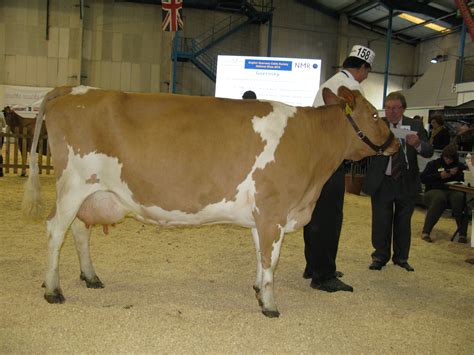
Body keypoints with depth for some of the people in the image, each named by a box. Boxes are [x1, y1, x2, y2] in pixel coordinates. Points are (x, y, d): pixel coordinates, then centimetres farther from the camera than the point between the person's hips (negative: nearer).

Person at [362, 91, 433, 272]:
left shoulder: (415, 126, -1)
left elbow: (429, 152, -8)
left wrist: (417, 144, -29)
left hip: (407, 183, 2)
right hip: (382, 182, -2)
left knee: (403, 222, 13)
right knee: (381, 222, 4)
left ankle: (401, 257, 29)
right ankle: (380, 256, 21)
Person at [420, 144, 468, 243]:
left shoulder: (460, 166, 23)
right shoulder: (433, 164, 17)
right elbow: (423, 178, 4)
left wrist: (457, 174, -8)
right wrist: (439, 176, -5)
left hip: (454, 191, 1)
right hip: (435, 190, -1)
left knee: (459, 198, -37)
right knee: (439, 198, -39)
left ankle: (463, 234, -35)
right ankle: (425, 232, -37)